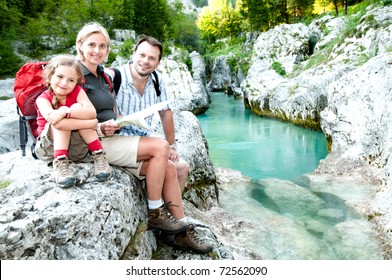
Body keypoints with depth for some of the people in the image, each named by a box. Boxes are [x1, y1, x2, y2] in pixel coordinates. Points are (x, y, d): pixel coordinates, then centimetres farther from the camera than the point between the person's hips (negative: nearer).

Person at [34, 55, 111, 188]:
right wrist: (91, 123, -32)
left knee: (77, 108, -21)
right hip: (49, 146, -1)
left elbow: (92, 112, -20)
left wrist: (66, 111, -35)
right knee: (60, 121, -28)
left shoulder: (77, 91, -2)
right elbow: (51, 118, -29)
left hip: (75, 147, 2)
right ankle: (60, 163, -30)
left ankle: (98, 155, -22)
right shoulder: (43, 98, -8)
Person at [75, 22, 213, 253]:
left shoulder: (103, 76, 18)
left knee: (169, 168, -6)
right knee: (160, 146, -21)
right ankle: (155, 214, -7)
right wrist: (100, 128, -26)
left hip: (111, 138, 8)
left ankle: (183, 232, 1)